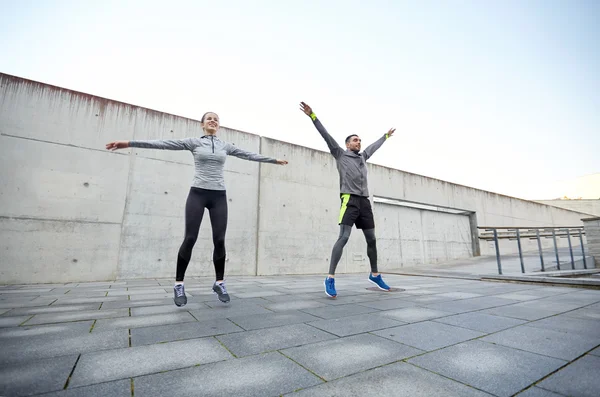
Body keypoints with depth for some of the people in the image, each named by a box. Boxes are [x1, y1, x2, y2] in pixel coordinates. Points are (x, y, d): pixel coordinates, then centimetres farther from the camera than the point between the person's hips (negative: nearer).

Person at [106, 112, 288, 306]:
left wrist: (274, 160, 21)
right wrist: (129, 143, -6)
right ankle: (179, 284, 10)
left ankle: (219, 283, 12)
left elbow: (249, 155, 18)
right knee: (190, 238, -5)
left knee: (219, 240, -2)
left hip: (219, 196, 2)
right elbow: (164, 144, 0)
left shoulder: (225, 146, 15)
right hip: (198, 194, -2)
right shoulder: (194, 142, 7)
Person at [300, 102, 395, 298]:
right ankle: (330, 278, -14)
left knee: (372, 239, 9)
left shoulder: (363, 156, 24)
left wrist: (386, 135, 55)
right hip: (349, 200, -6)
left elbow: (375, 146, 42)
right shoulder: (341, 154, 9)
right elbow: (326, 136, 3)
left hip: (365, 201, 7)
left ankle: (374, 275, 25)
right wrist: (312, 116, -2)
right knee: (343, 238, -17)